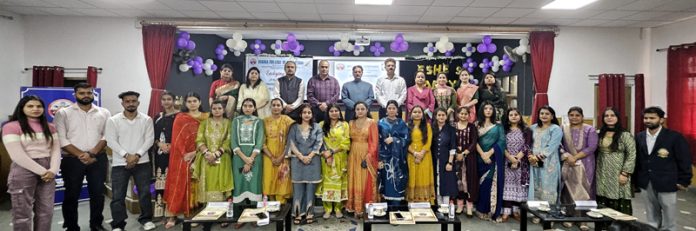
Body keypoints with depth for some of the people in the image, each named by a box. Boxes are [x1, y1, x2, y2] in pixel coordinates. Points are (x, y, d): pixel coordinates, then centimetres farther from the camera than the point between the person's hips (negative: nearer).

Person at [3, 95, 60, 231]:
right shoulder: (11, 127, -5)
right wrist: (42, 171, -15)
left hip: (47, 172, 5)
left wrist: (53, 170, -11)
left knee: (46, 212, 9)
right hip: (23, 172, -5)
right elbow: (18, 156, -13)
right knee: (22, 214, 1)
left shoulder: (49, 127, 12)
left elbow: (56, 150, 5)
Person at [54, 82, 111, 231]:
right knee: (72, 195, 6)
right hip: (72, 160, -1)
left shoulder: (104, 113, 7)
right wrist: (81, 155, -14)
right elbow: (61, 139, -6)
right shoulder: (63, 113, 2)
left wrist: (92, 153, -14)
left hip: (98, 159, 2)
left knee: (98, 193, 7)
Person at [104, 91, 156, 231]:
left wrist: (137, 155, -13)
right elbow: (111, 141, -6)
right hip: (120, 163, -1)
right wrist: (126, 155, -15)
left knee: (145, 192, 6)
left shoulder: (146, 120, 3)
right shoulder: (113, 121, 0)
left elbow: (149, 139, -2)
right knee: (118, 196, 2)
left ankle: (146, 219, 22)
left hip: (142, 162, 1)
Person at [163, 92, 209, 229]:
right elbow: (176, 139, -2)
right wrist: (184, 154, -14)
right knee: (179, 183, -3)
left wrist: (196, 152, -10)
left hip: (198, 156, 1)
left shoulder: (206, 117, 8)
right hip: (182, 157, -1)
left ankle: (194, 213, 10)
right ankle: (172, 215, -2)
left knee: (195, 184, 3)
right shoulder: (180, 118, 5)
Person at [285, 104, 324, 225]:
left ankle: (309, 213, 10)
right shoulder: (294, 127, 6)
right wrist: (301, 156, -12)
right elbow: (292, 143, -1)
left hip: (313, 160, 0)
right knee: (298, 187, 1)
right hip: (297, 160, 0)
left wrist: (309, 156, -12)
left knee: (310, 187, 2)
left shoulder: (317, 127, 7)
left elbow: (318, 144, -1)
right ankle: (298, 213, 8)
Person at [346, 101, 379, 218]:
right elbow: (349, 140, 11)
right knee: (354, 181, 5)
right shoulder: (351, 123, 12)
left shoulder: (372, 122, -1)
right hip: (354, 155, 4)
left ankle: (367, 208, 6)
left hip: (367, 155, -4)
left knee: (366, 182, -1)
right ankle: (356, 208, 13)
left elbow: (374, 141, -7)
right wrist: (349, 152, -3)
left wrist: (369, 156, -16)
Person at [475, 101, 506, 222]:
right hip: (481, 157, 0)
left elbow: (501, 141, -1)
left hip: (495, 158, 0)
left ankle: (494, 211, -2)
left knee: (494, 183, -5)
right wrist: (482, 154, -14)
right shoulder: (478, 125, 9)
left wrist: (489, 153, -12)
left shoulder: (498, 126, 10)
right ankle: (483, 210, 8)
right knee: (482, 183, 1)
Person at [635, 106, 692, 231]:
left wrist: (684, 181, -7)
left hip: (666, 183, -4)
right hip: (645, 184, 4)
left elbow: (684, 160, -5)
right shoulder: (639, 137, 6)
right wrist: (635, 178, 8)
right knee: (651, 220, 14)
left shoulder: (675, 137, -7)